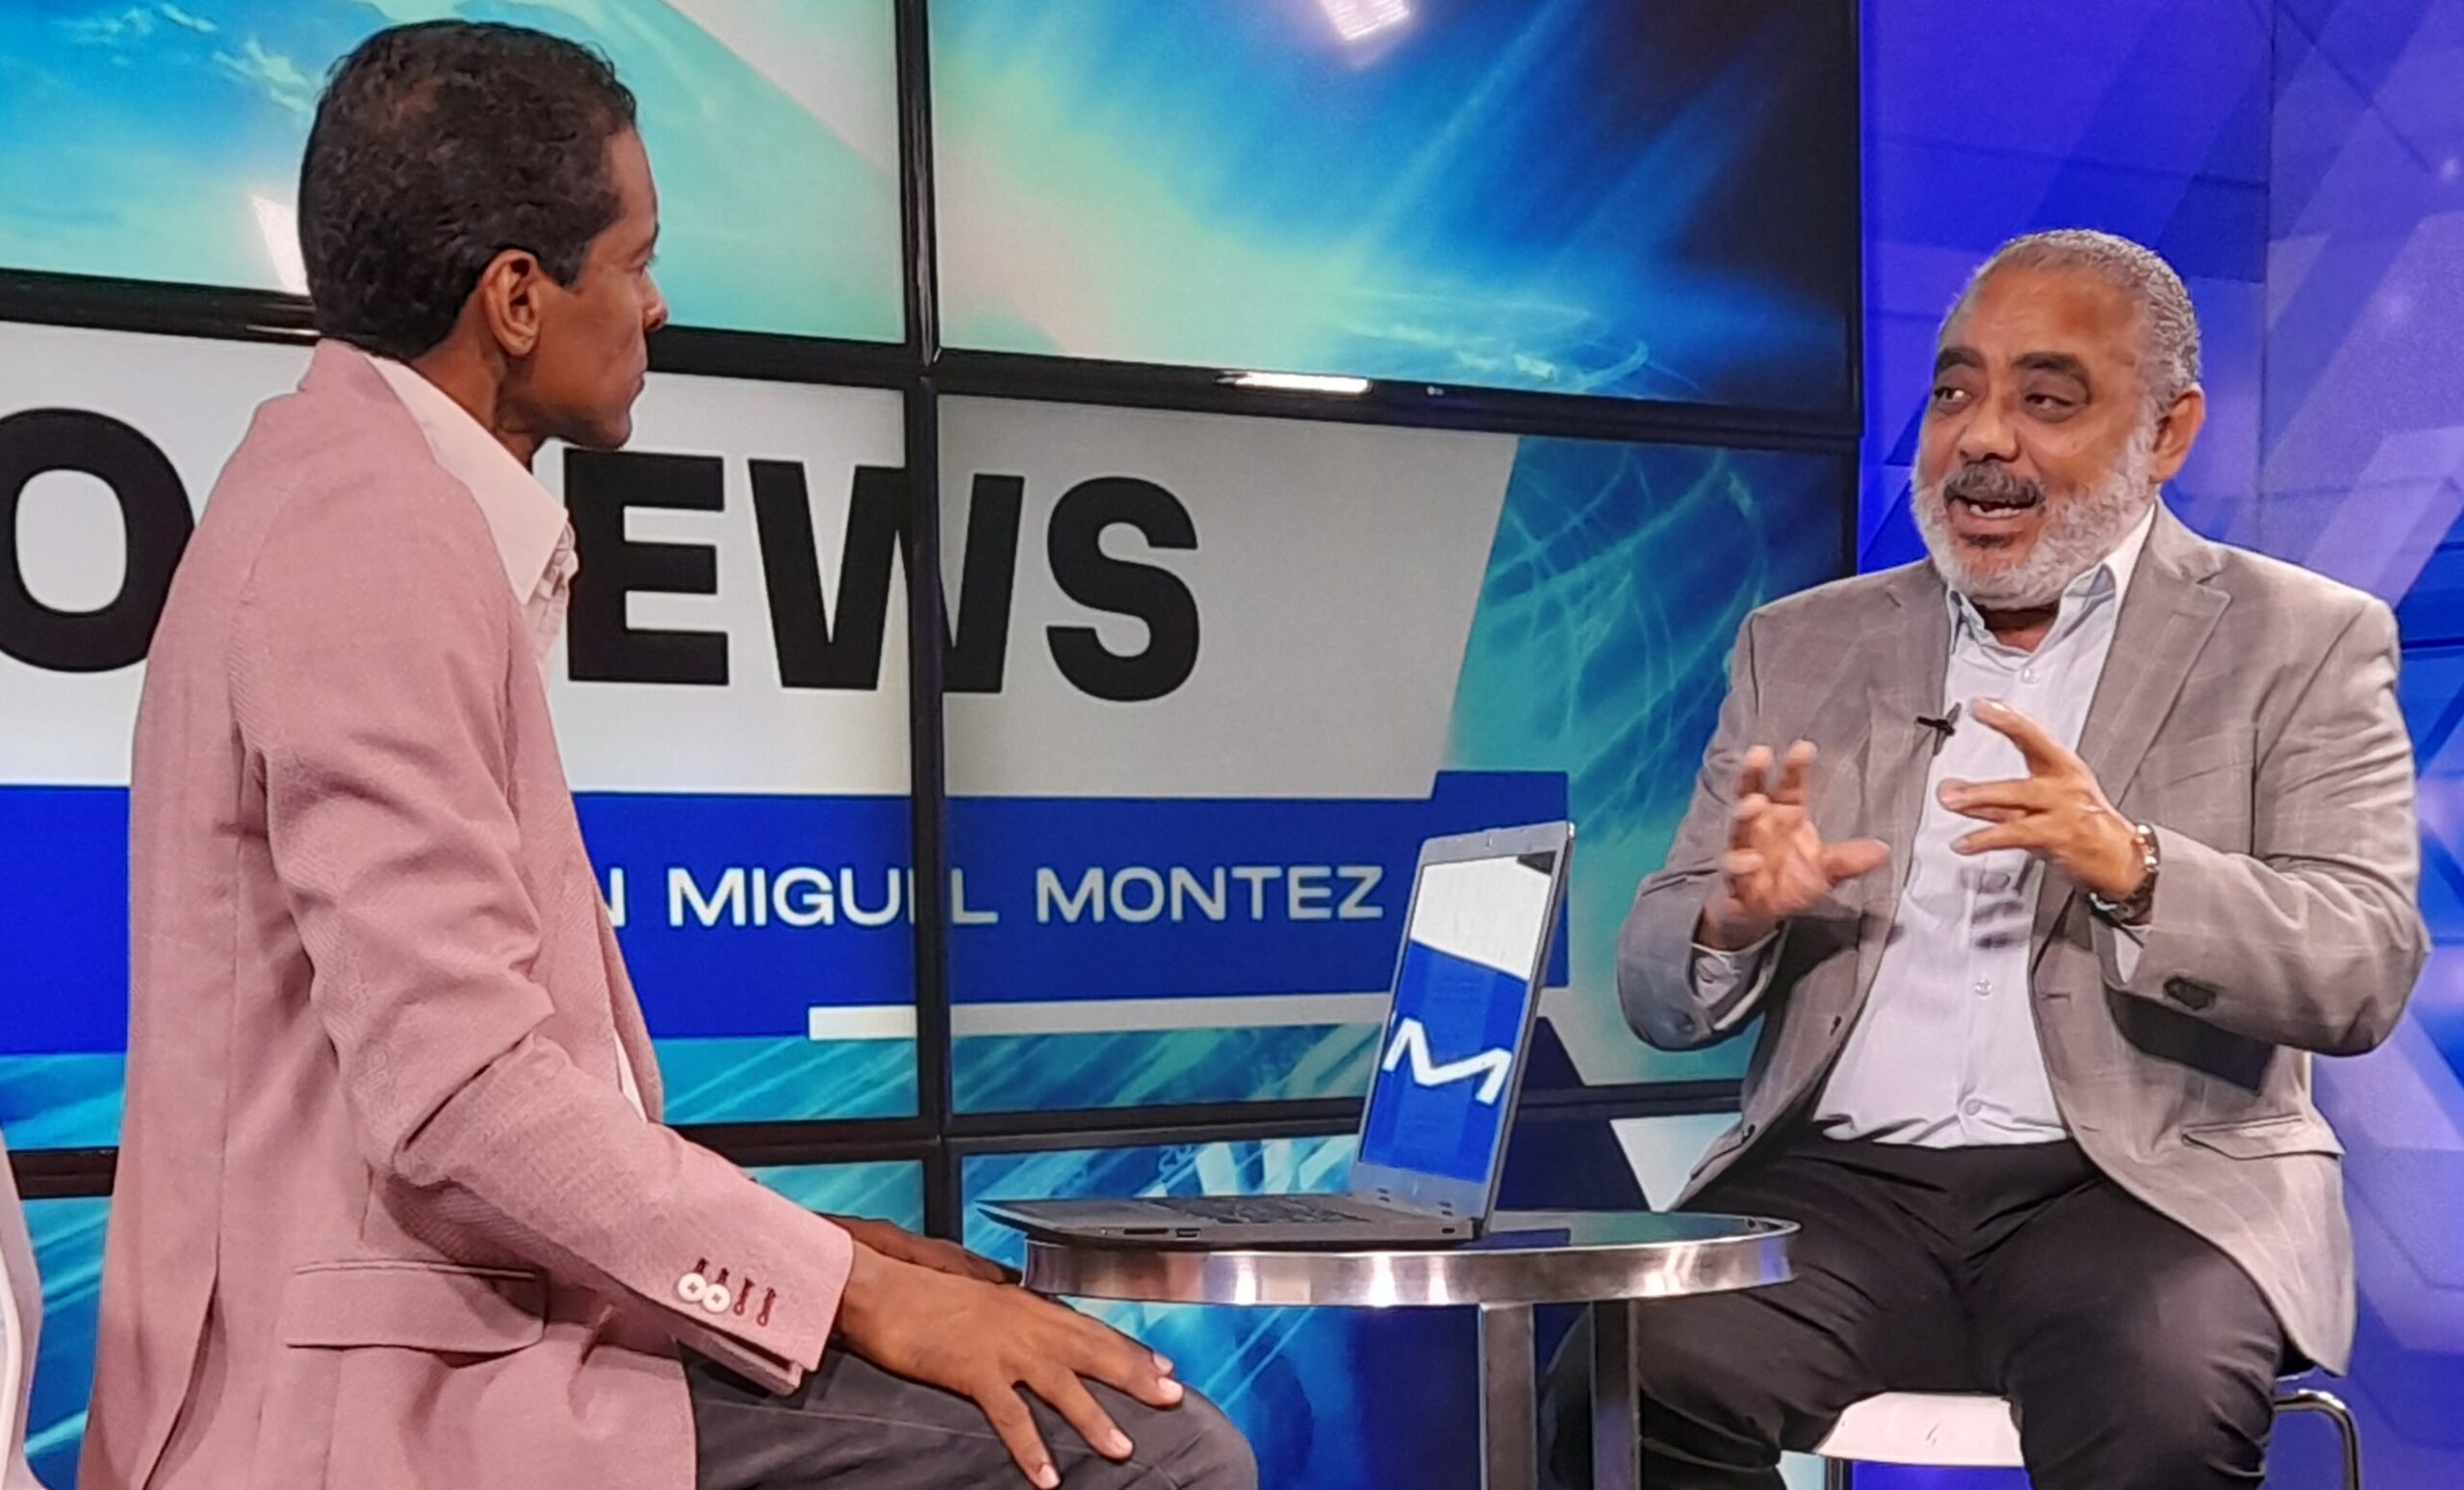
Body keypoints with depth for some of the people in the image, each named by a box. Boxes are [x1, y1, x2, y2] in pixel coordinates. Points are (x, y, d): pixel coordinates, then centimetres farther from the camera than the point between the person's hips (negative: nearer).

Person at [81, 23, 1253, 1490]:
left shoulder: (377, 501, 17)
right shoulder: (379, 539, -15)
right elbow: (462, 1091, -23)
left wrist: (799, 1251, 13)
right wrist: (851, 1293, -17)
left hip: (440, 1335, 11)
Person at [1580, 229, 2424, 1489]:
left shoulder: (2301, 642, 6)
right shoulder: (1803, 646, 14)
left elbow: (2364, 971, -5)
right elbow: (1656, 988, 11)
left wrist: (2132, 870, -23)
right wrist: (1735, 920, -13)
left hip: (2146, 1188, -2)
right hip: (1842, 1182, 2)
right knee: (1631, 1386, -26)